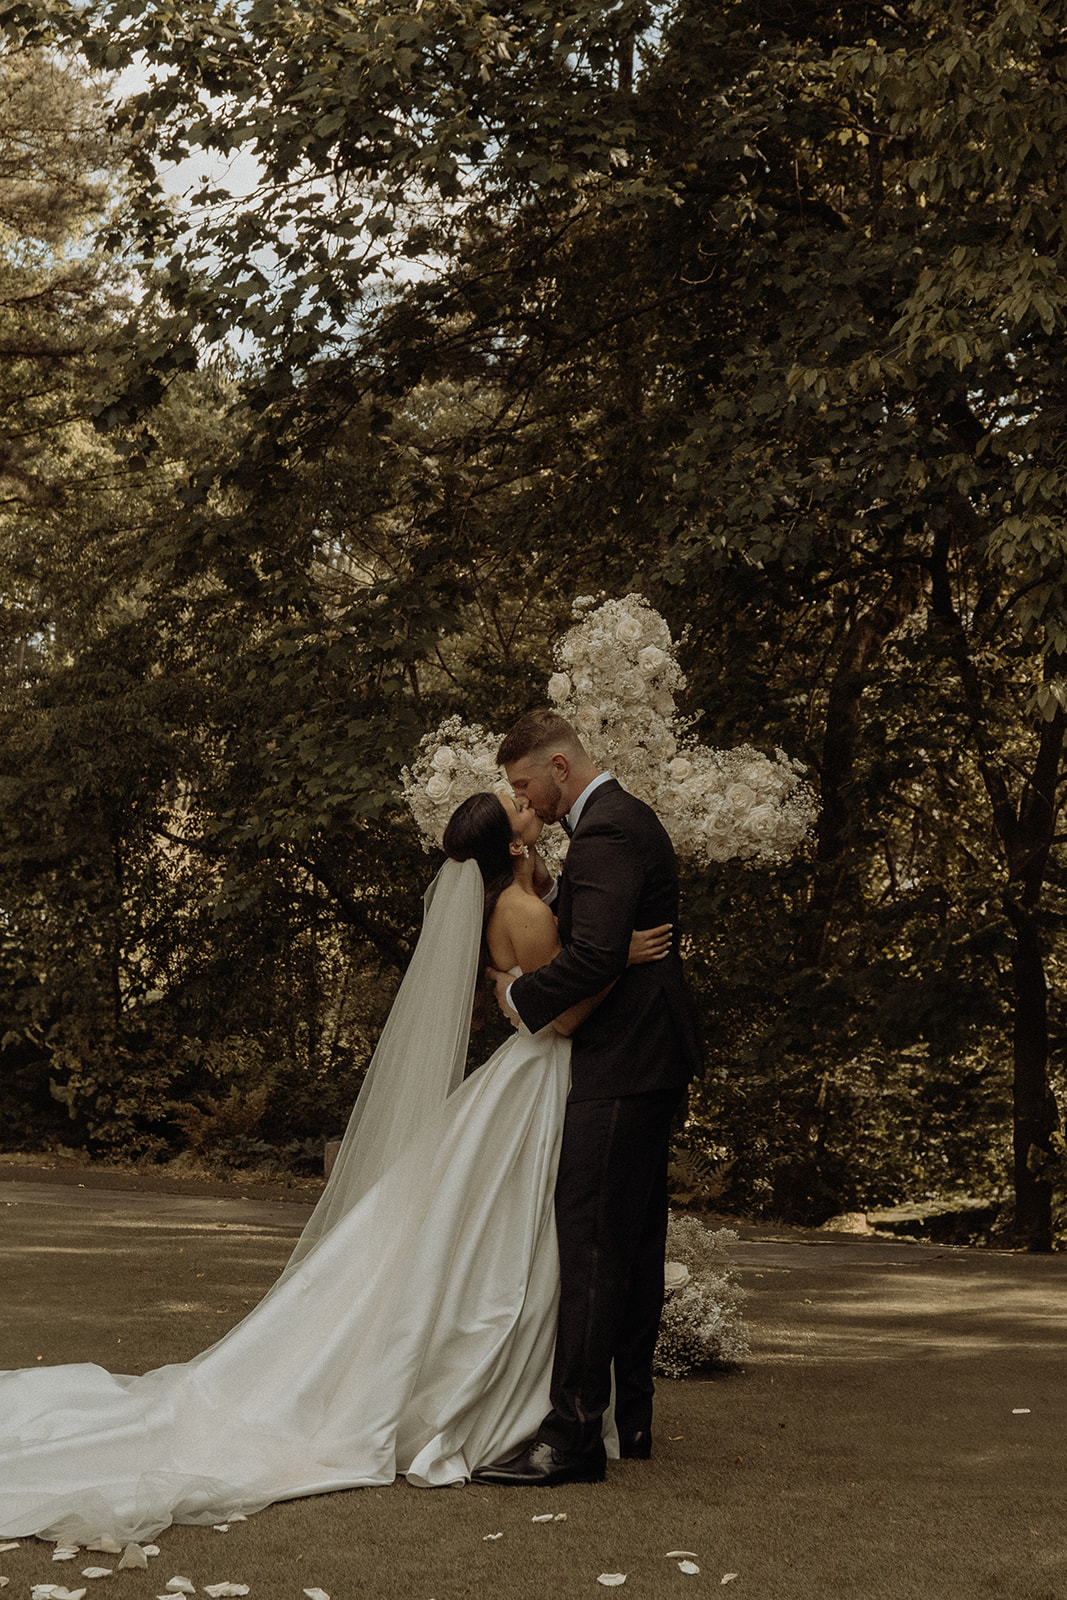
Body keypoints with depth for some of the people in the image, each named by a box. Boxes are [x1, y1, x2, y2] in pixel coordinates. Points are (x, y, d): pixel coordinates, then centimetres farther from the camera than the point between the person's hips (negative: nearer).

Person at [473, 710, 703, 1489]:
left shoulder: (606, 832, -16)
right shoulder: (626, 817, 18)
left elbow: (596, 956, -27)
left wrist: (523, 995, -11)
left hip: (623, 1062, -11)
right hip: (649, 1055, 11)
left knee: (589, 1238, -11)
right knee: (634, 1240, 14)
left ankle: (573, 1433, -10)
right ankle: (631, 1416, 22)